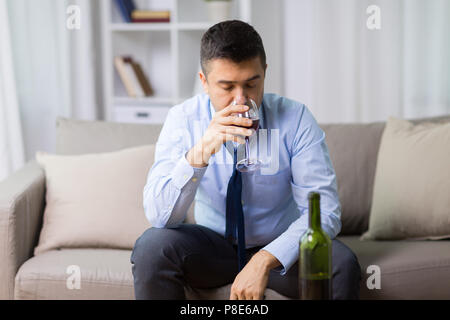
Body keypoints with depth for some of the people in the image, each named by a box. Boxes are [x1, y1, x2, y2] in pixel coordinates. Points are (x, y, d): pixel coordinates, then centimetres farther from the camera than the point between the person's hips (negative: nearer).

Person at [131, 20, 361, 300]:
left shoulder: (295, 119, -14)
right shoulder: (183, 119, -12)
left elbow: (325, 211, -19)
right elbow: (158, 216, -19)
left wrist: (265, 261, -34)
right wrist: (199, 153, -36)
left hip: (280, 249, -1)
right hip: (211, 246, 1)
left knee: (342, 263, -30)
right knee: (151, 246, -27)